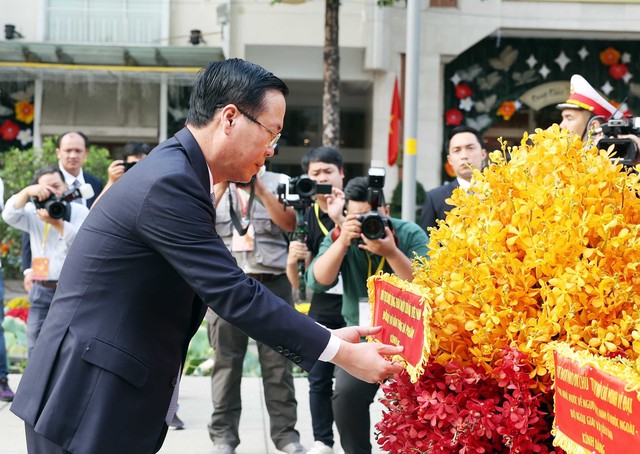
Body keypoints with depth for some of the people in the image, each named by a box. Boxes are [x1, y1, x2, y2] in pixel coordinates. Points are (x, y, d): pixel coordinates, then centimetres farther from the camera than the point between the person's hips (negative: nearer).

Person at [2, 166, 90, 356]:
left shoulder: (79, 211, 2)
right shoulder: (33, 213, 8)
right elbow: (9, 216, -11)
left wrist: (56, 223, -22)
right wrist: (28, 192, -23)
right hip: (42, 292, 2)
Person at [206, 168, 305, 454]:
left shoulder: (278, 183, 10)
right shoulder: (212, 185, 11)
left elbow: (290, 223, -5)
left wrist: (259, 188, -9)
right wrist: (222, 186, -10)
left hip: (272, 283, 0)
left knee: (278, 362, 1)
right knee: (226, 361, 1)